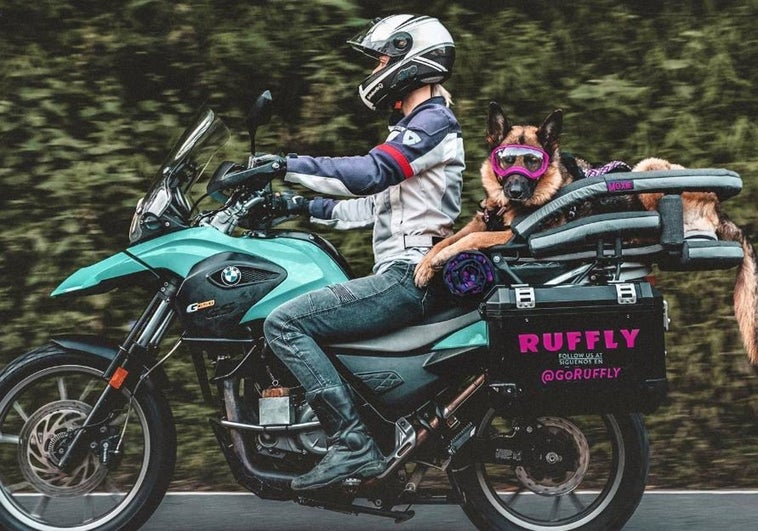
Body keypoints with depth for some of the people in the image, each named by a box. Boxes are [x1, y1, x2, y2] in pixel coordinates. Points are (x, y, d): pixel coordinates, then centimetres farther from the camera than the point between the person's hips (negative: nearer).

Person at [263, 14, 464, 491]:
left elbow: (370, 173, -23)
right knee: (303, 321, 21)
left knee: (285, 323, -20)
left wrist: (288, 165, -19)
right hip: (407, 276, 11)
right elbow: (376, 203, 28)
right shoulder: (415, 126, 25)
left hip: (409, 277, -11)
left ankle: (353, 445, -26)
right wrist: (306, 208, 22)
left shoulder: (433, 122, -8)